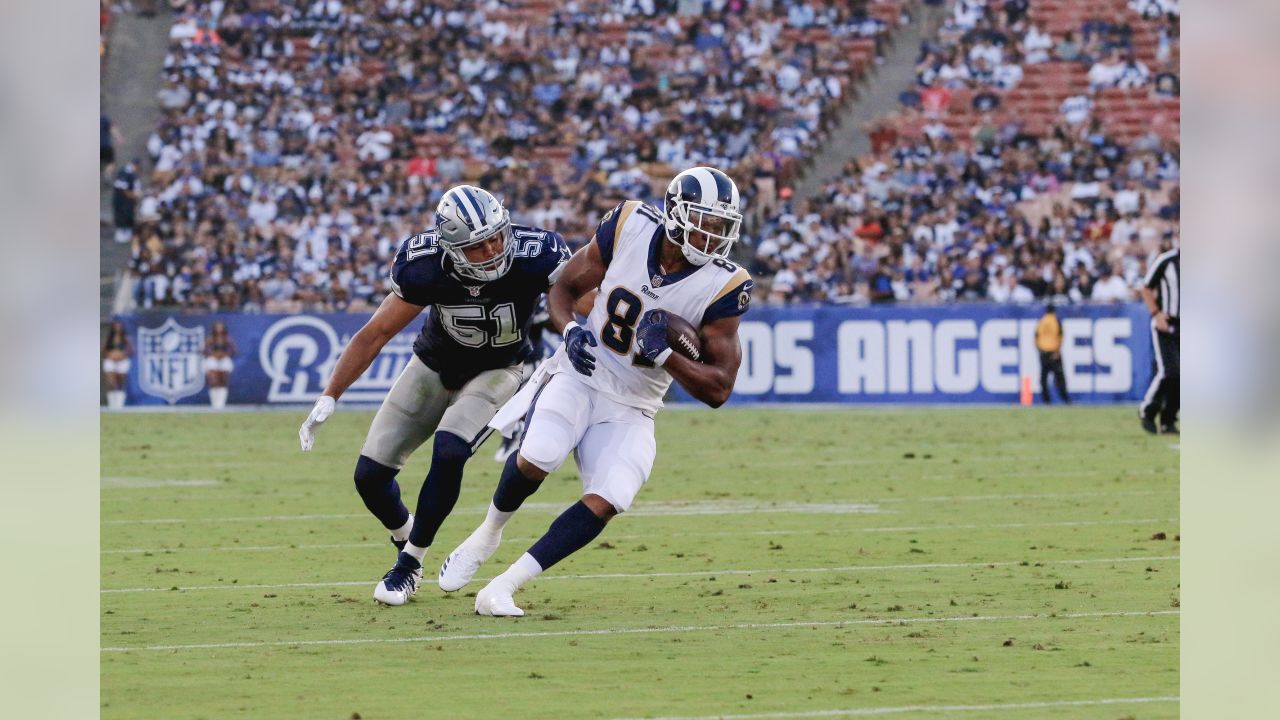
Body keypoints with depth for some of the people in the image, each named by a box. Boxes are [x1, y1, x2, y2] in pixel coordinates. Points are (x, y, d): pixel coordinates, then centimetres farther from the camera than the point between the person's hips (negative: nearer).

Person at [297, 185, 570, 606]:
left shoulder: (534, 257, -33)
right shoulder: (425, 267, -29)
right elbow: (375, 335, -17)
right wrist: (329, 399, -15)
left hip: (496, 372, -2)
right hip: (435, 366, 2)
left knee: (448, 453, -28)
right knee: (370, 476, -1)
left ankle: (412, 560, -6)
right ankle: (405, 538, 32)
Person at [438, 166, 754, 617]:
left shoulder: (721, 288, -13)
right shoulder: (629, 227, -9)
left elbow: (718, 390, -10)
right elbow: (564, 287, 5)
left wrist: (664, 356, -25)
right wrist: (569, 330, -16)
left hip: (631, 409, 1)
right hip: (579, 376, -1)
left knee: (604, 504, -20)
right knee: (538, 457, -28)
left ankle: (502, 589, -10)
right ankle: (488, 534, 3)